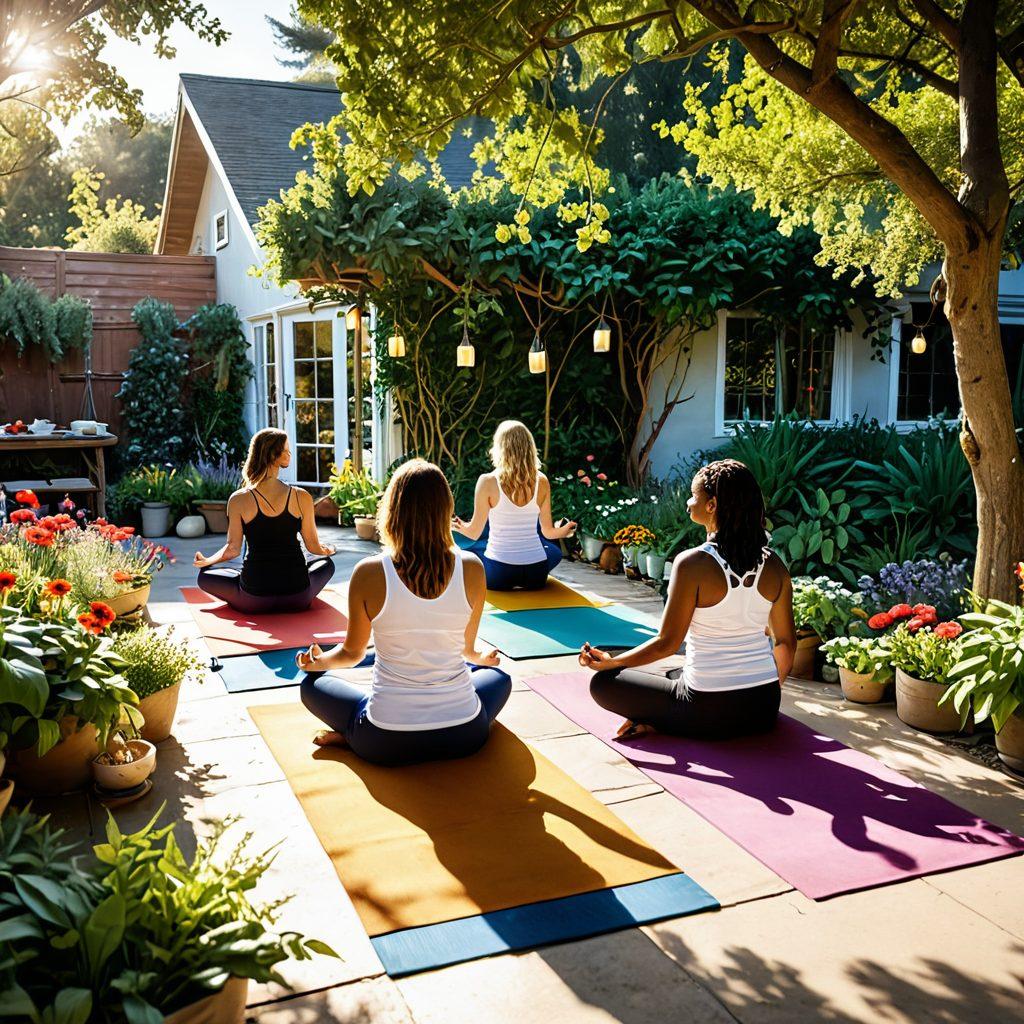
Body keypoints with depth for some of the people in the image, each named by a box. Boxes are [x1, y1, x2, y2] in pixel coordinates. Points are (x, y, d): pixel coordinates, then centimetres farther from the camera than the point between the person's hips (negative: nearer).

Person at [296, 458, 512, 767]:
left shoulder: (369, 573, -14)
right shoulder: (472, 569, -9)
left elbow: (352, 653, 4)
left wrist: (318, 661, 28)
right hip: (463, 736, 1)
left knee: (312, 684, 26)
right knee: (499, 677, 33)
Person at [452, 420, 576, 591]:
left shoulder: (488, 482, -11)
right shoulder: (541, 481, -3)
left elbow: (474, 533, -4)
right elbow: (548, 532, 6)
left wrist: (459, 527, 20)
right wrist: (564, 531, 30)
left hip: (499, 575, -3)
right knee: (555, 550, 36)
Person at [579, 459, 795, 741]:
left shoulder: (693, 564, -17)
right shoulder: (773, 566, -1)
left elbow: (667, 644, -13)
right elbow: (787, 642, 8)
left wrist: (609, 662, 2)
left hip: (709, 711, -5)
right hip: (763, 710, 6)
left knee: (603, 682, 9)